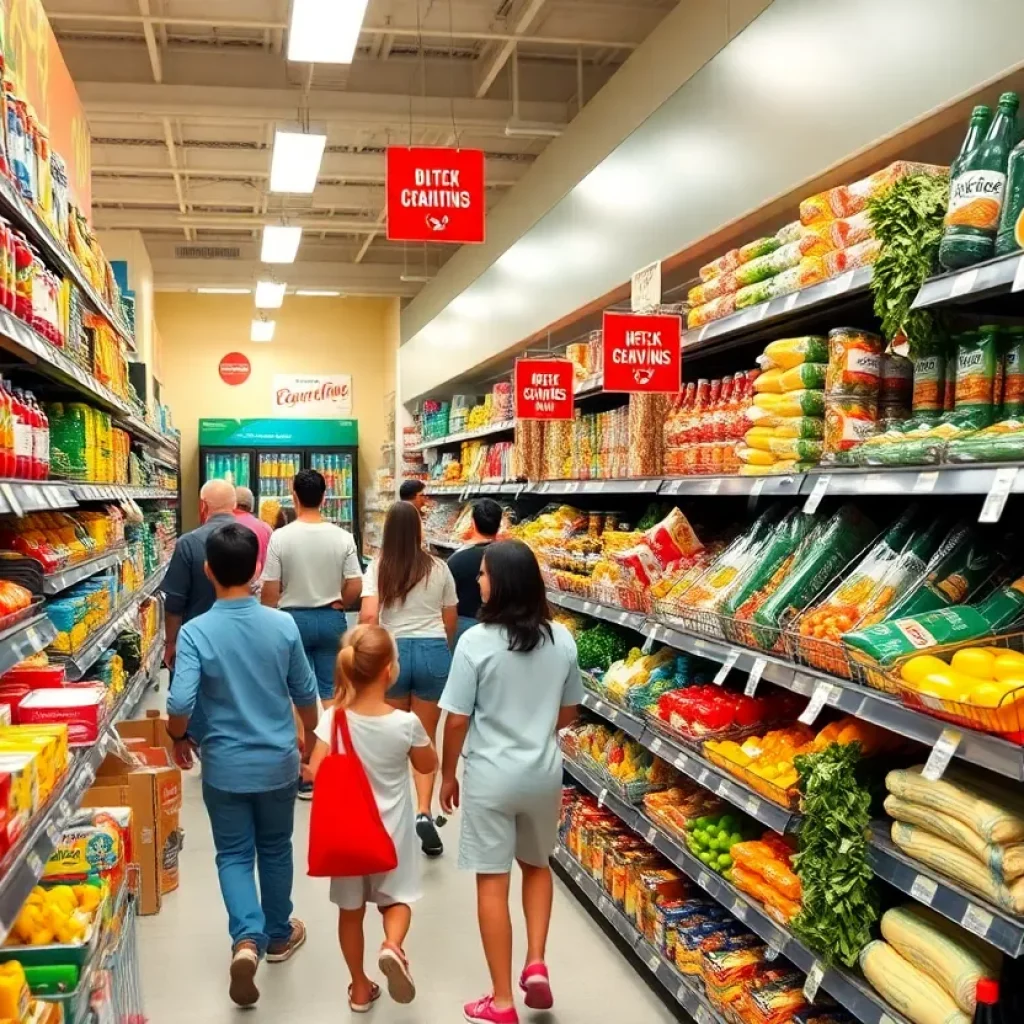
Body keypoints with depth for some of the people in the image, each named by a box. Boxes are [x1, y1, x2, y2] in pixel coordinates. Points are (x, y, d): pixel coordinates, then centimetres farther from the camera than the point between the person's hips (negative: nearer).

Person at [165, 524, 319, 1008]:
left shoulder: (195, 632, -17)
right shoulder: (283, 625, -10)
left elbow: (180, 703, -22)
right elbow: (305, 692, 0)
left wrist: (178, 740, 0)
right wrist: (311, 734, 18)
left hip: (225, 766, -2)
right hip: (278, 761, 2)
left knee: (233, 854, 12)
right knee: (275, 849, 20)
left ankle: (246, 939, -7)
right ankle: (278, 935, 35)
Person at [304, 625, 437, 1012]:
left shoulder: (334, 719, -17)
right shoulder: (405, 723, -19)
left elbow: (315, 773, -20)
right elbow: (428, 765, -1)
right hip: (391, 832, -1)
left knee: (351, 910, 18)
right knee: (397, 898, 19)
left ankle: (360, 988, 29)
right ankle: (392, 945, -11)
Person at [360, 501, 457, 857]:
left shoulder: (378, 567, -3)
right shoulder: (439, 568, 2)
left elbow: (368, 617, -13)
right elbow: (451, 622, 10)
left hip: (392, 652, 0)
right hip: (433, 652, 0)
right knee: (425, 737, 7)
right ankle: (424, 811, -8)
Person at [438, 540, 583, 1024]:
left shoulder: (476, 642, -18)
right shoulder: (562, 640, -4)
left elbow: (457, 719, -13)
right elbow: (568, 712, 7)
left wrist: (448, 774, 3)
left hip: (491, 778, -4)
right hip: (544, 774, 4)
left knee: (492, 883, 7)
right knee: (537, 865, 27)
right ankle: (536, 963, 16)